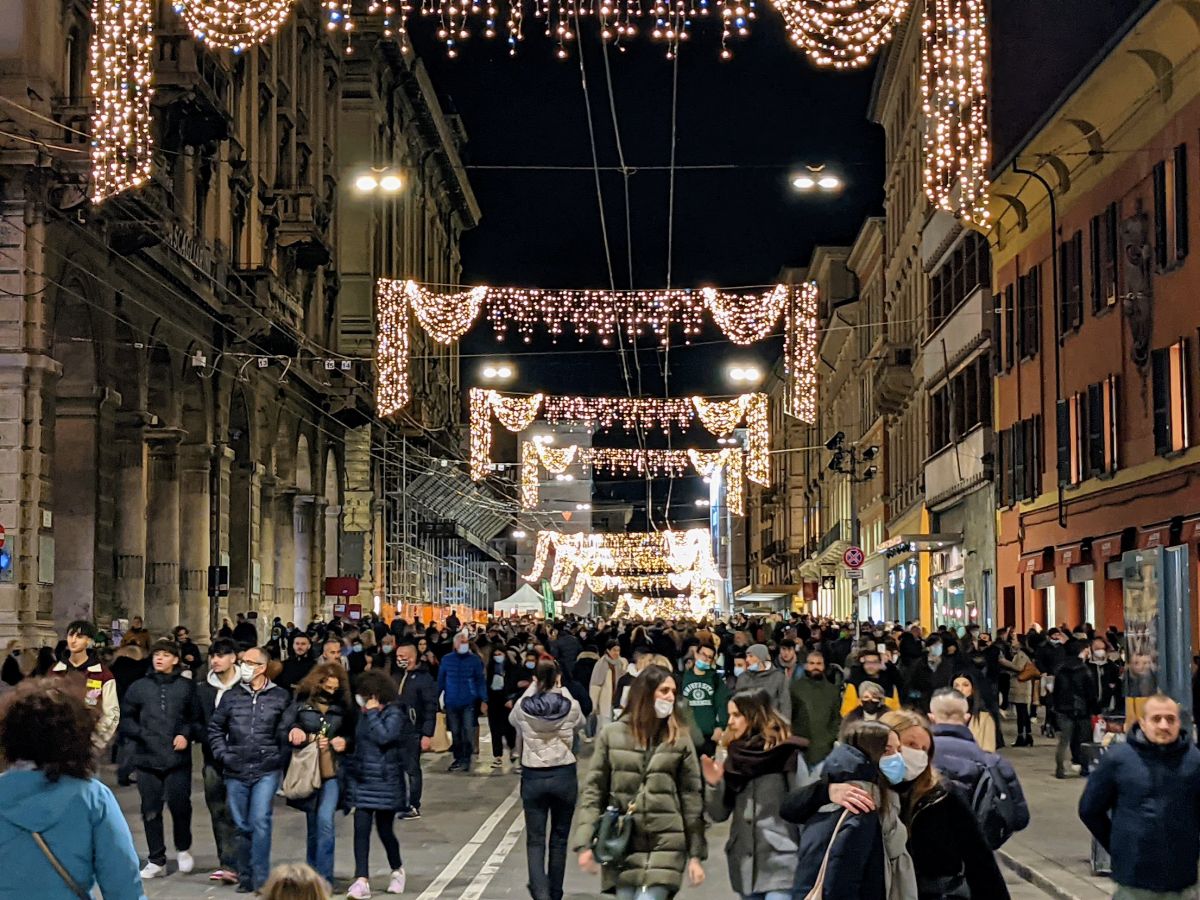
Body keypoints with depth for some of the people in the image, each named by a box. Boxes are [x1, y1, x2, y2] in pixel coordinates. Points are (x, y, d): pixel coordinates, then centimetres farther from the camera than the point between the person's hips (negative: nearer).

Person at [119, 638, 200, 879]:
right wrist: (141, 733, -9)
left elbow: (197, 719, 6)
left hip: (178, 759, -2)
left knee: (180, 805, -3)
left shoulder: (187, 687, 3)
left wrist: (187, 734, -11)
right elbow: (126, 719, 8)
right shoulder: (139, 687, 7)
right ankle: (156, 861, 15)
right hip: (147, 758, 2)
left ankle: (183, 849, 24)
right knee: (151, 811, 5)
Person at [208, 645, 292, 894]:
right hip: (236, 772, 3)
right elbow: (215, 728, 15)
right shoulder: (231, 697, 7)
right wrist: (222, 754, 4)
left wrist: (281, 761, -4)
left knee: (260, 821, -14)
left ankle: (260, 879, -9)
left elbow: (287, 733, 1)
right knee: (242, 826, 10)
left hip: (267, 771, -3)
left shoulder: (280, 697, -1)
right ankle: (245, 877, 20)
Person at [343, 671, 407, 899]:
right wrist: (351, 768, 16)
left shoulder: (394, 714, -8)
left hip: (385, 780, -5)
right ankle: (362, 880, -6)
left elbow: (383, 737, -24)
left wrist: (373, 713, -17)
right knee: (361, 828, -4)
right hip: (361, 779, 5)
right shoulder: (362, 714, 11)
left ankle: (397, 870, 30)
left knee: (385, 829, 4)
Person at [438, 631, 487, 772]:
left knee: (468, 731, -6)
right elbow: (441, 680, 6)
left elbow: (480, 681, -1)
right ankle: (458, 758, 19)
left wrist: (484, 700, -6)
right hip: (451, 702, 2)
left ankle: (466, 760, 1)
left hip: (469, 702, -2)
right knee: (455, 732, 9)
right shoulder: (447, 659, 1)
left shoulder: (474, 660, -3)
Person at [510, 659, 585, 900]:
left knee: (535, 840, 4)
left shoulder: (523, 706, -8)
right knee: (559, 839, 14)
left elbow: (512, 720, 15)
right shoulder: (571, 706, -9)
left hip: (533, 778, 0)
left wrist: (532, 689, 13)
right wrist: (562, 691, 15)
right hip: (564, 776, 0)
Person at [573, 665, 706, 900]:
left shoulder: (680, 739, 3)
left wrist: (696, 854, 0)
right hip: (621, 846, 1)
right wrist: (585, 843, -4)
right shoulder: (612, 735, 3)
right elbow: (593, 791, 4)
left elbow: (692, 799, 3)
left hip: (665, 847, -1)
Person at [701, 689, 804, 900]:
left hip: (780, 862, -6)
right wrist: (714, 785, -6)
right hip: (745, 864, 6)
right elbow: (719, 814, 11)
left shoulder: (787, 754, -6)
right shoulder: (734, 757, 11)